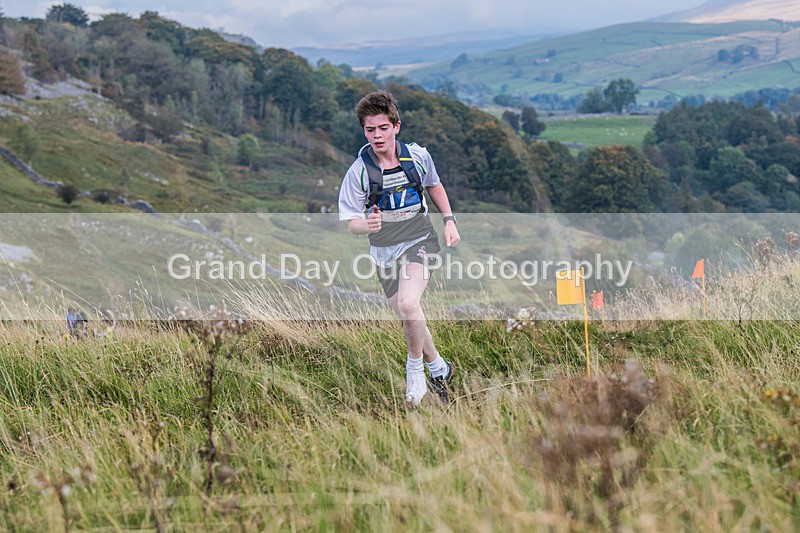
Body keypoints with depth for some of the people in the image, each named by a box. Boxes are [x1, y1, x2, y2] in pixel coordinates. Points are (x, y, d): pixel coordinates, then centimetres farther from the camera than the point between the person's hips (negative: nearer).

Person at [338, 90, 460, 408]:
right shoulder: (359, 171, -12)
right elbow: (351, 223, -9)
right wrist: (366, 225, -32)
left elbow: (434, 186, 17)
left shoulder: (418, 156, -6)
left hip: (419, 241, -1)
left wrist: (449, 220, 8)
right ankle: (438, 369, 36)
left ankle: (415, 369, -5)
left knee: (408, 303, -28)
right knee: (409, 320, 9)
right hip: (384, 251, 2)